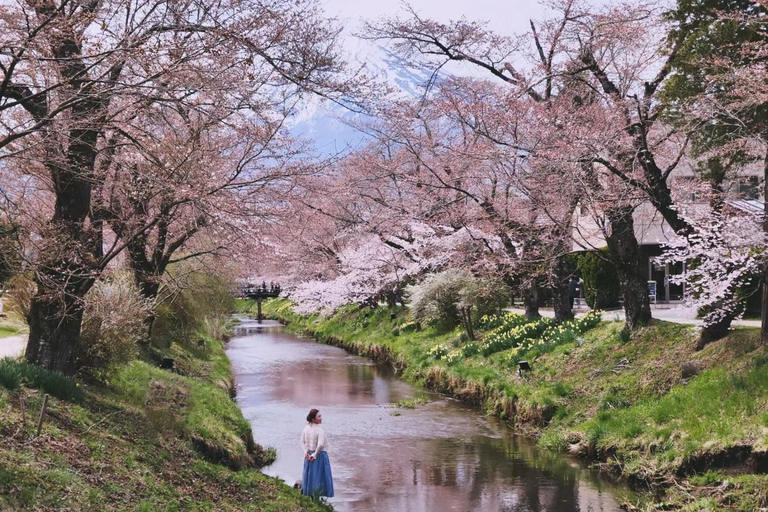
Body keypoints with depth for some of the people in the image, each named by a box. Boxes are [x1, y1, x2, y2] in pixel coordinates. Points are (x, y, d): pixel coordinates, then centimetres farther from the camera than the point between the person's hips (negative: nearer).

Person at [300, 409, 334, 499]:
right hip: (320, 456, -7)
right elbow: (320, 445, -28)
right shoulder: (320, 430, -20)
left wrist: (306, 452, 1)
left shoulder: (306, 428, 1)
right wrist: (315, 455, -17)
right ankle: (316, 497, 10)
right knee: (319, 476, 4)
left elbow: (302, 442, 5)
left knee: (310, 474, 17)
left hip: (309, 456, 7)